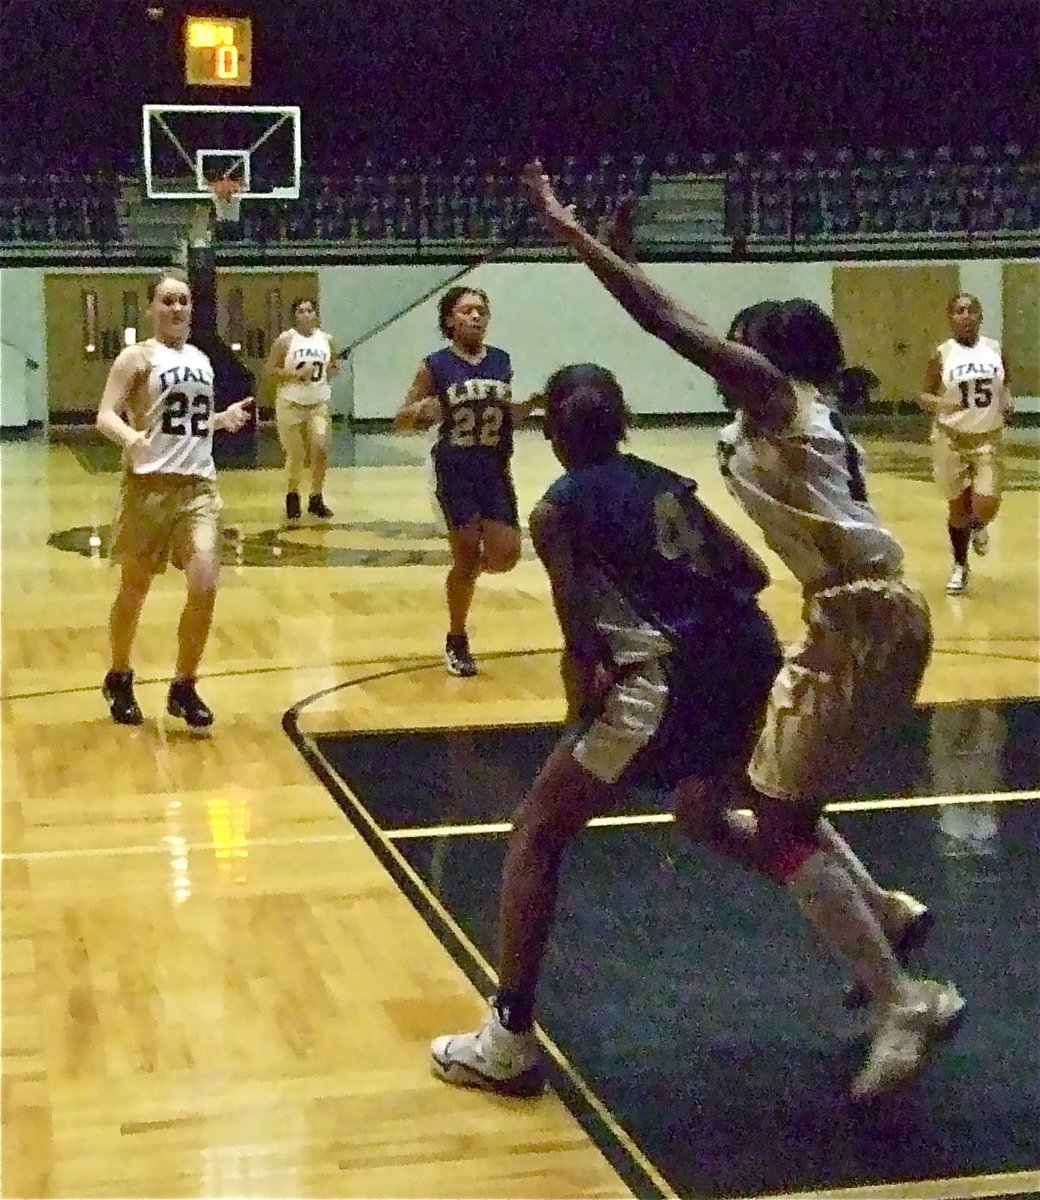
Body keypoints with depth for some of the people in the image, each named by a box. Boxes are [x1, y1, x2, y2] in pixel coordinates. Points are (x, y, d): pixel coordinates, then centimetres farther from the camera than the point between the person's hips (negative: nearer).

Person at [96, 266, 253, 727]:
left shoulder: (200, 360, 15)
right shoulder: (138, 357, -4)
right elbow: (105, 416, -15)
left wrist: (222, 419, 8)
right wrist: (130, 438, -35)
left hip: (198, 485, 4)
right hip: (150, 484, -4)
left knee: (205, 587, -9)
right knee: (134, 590, 7)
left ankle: (183, 688, 6)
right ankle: (119, 680, 29)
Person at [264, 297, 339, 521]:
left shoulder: (326, 340, 5)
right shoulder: (286, 340, -7)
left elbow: (330, 369, 20)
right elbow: (269, 369, -9)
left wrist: (333, 370, -4)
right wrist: (297, 374, -20)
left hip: (318, 404, 3)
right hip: (291, 404, -3)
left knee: (321, 449, -10)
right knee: (296, 456, 3)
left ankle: (316, 498, 5)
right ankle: (292, 496, 27)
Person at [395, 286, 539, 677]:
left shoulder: (502, 362, 5)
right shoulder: (435, 366, -6)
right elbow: (401, 419, -1)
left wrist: (532, 403, -2)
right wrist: (422, 411, -22)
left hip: (495, 471, 4)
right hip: (455, 472, -4)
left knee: (505, 555, -4)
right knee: (467, 557, -2)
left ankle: (472, 565, 33)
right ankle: (456, 643, 16)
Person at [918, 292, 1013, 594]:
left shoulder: (995, 350, 1)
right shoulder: (942, 354, -7)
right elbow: (925, 394, -2)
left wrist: (1006, 405, -5)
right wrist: (939, 404, -24)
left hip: (988, 438, 1)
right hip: (952, 438, -1)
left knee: (986, 505, -11)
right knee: (958, 505, 7)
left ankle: (978, 528, 28)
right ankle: (960, 567, 27)